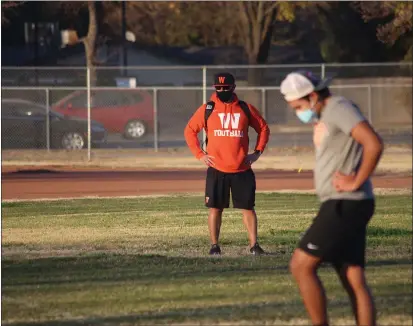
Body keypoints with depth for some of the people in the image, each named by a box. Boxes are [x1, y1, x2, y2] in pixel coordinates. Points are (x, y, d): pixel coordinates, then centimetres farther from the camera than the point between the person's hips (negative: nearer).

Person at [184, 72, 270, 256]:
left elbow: (263, 128, 14)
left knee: (248, 207, 1)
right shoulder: (207, 109, 2)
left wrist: (257, 152, 4)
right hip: (216, 170, 0)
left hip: (242, 170, 0)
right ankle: (214, 246, 9)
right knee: (215, 208, 2)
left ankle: (254, 245, 4)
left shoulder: (246, 109, 4)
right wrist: (199, 154, -1)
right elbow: (190, 131, 8)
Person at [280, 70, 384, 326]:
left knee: (301, 265, -9)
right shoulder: (323, 117, 18)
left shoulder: (339, 108, -12)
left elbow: (374, 144, -24)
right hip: (342, 206, 10)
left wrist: (356, 182, -18)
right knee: (354, 281, 6)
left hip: (345, 206, -10)